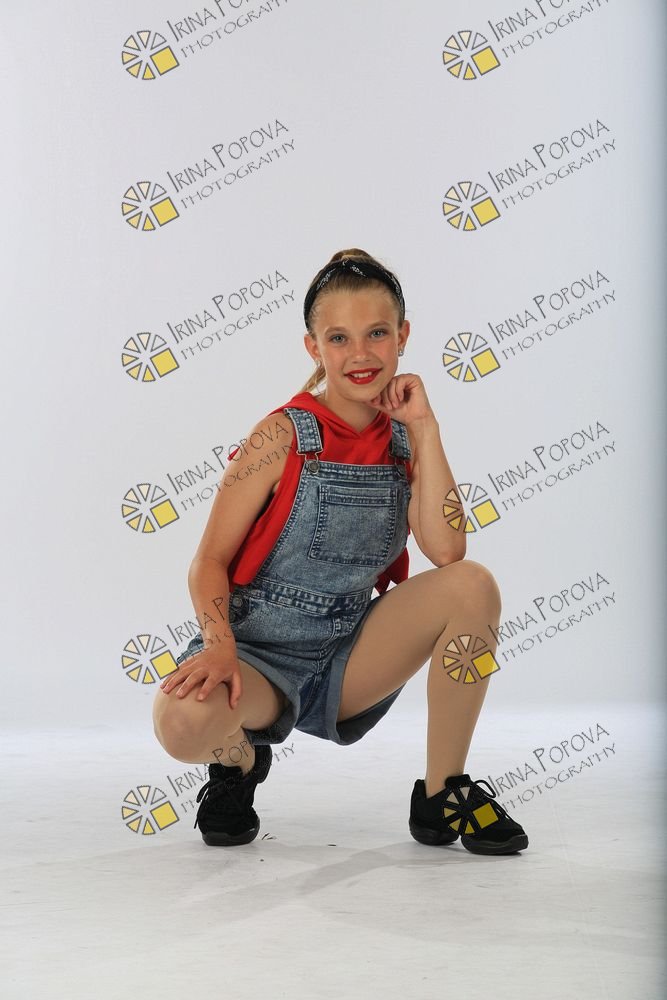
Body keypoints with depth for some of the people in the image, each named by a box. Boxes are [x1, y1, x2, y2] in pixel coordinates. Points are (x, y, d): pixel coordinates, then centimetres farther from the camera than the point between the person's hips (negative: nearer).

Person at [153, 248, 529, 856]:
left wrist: (424, 427, -15)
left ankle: (442, 797, -5)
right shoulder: (285, 435, -11)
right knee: (184, 722, -36)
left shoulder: (406, 440, 1)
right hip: (262, 653, -3)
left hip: (351, 658, 4)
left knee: (473, 586, -21)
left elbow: (446, 552, -15)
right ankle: (241, 761, 6)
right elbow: (211, 559, -11)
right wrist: (220, 645, -29)